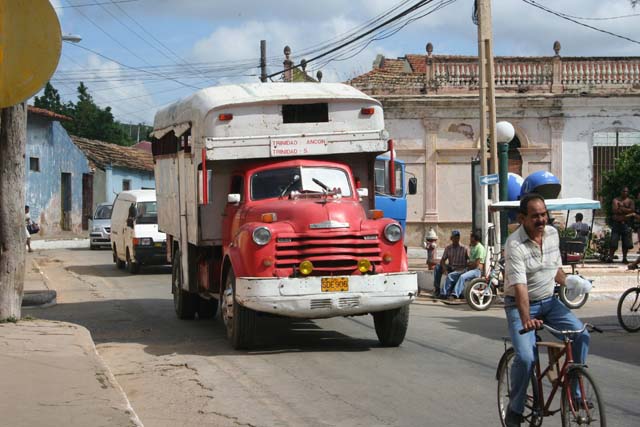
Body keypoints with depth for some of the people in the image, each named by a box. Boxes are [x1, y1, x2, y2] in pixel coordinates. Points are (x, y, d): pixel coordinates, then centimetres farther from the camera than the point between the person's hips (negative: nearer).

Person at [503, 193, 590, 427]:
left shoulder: (552, 234, 0)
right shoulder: (515, 245, -21)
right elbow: (519, 286, -31)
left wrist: (567, 280, -5)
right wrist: (526, 319, -43)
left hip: (549, 301, 6)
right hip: (520, 305, -6)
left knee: (581, 335, -16)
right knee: (525, 357, -23)